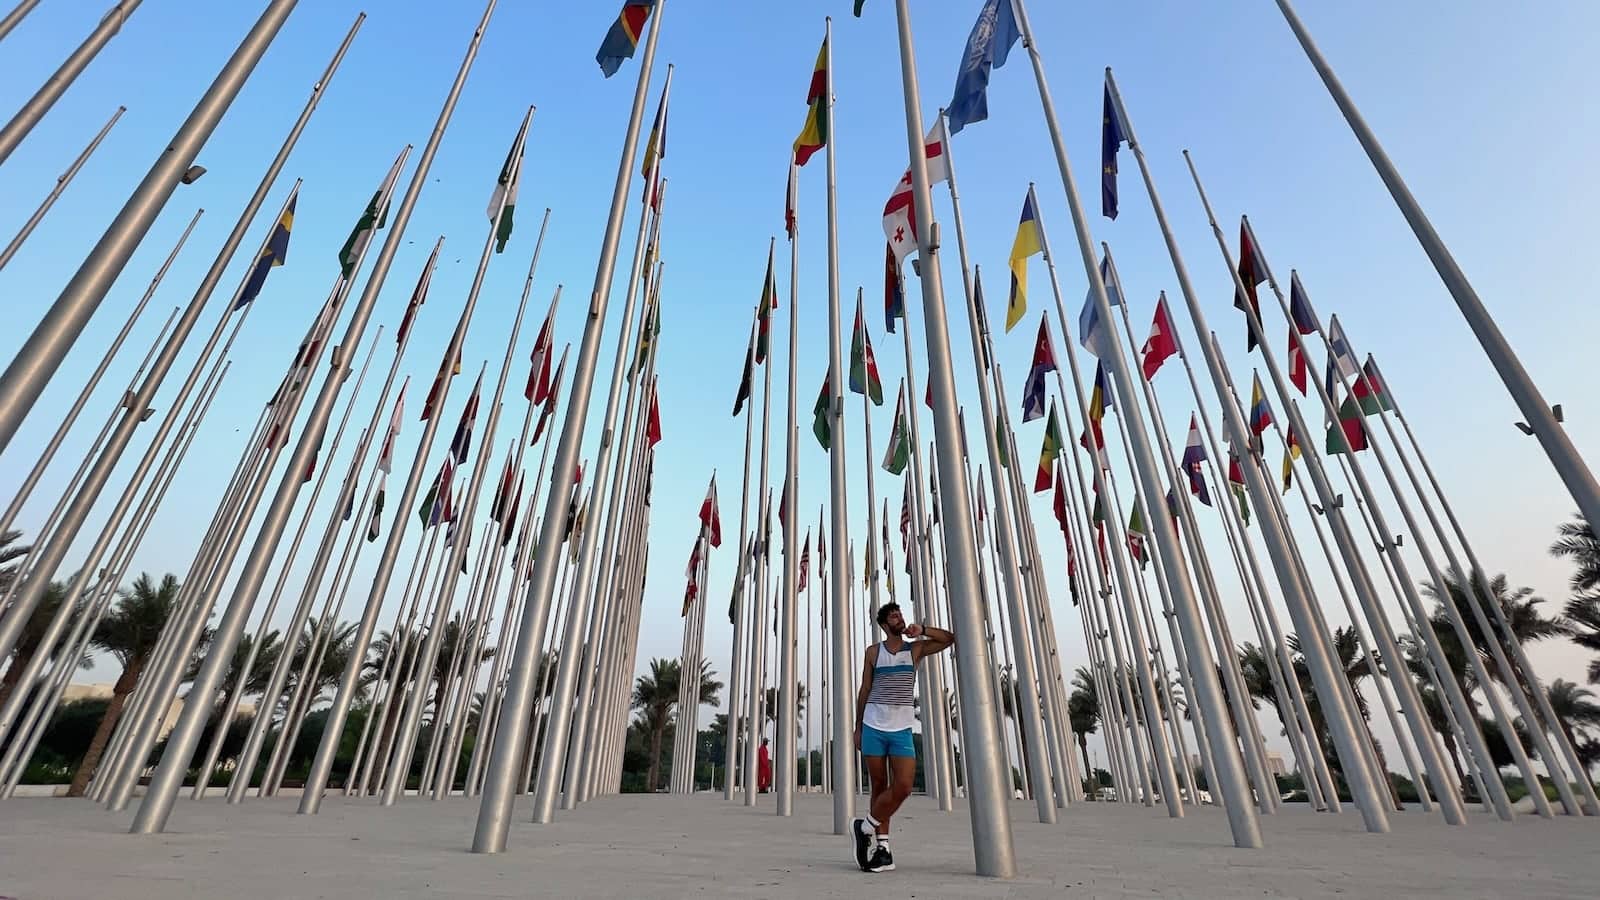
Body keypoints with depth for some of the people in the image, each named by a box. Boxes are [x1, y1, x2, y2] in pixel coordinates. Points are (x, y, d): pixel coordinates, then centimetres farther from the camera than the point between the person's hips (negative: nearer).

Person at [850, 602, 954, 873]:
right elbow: (864, 691, 7)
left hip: (902, 729, 1)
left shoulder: (915, 648, 7)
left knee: (903, 787, -9)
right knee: (880, 786, 4)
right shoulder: (873, 651, 4)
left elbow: (950, 638, 5)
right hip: (873, 725, -1)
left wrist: (922, 631, -7)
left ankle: (865, 827, 11)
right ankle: (882, 848, 15)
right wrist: (857, 727, 6)